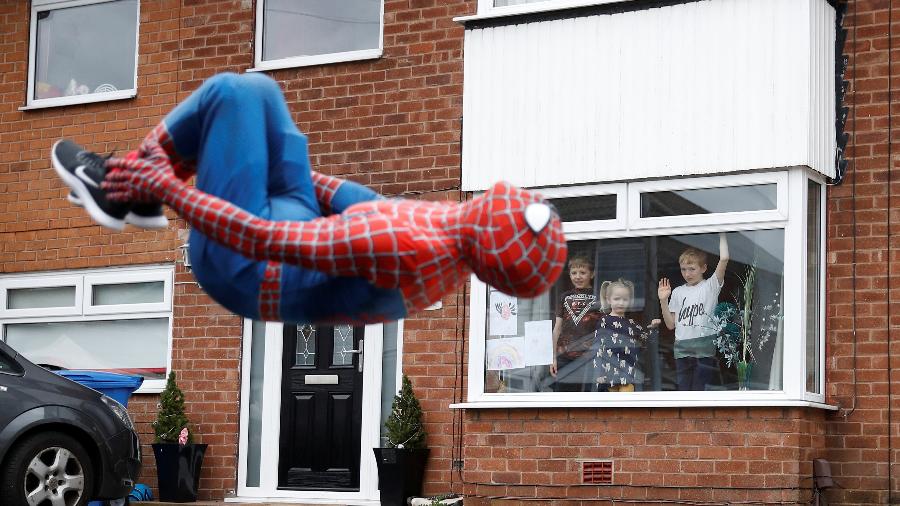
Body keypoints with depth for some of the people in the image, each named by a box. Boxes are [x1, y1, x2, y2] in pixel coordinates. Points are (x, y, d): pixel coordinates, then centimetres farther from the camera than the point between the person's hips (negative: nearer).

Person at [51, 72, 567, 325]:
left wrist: (168, 187, -27)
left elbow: (261, 240, -37)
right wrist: (294, 171, 20)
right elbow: (373, 209, 7)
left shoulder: (400, 248, -41)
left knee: (230, 90, -8)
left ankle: (121, 187, 13)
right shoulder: (455, 224, -13)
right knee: (257, 89, 11)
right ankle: (137, 192, 23)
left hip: (240, 269, -8)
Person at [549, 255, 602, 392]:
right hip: (565, 358, 3)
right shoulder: (565, 298, 13)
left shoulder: (598, 297, 3)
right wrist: (553, 357, 9)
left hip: (588, 358, -3)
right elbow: (557, 328, 14)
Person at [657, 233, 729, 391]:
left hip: (705, 347, -4)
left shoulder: (710, 286, 2)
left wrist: (722, 235, -5)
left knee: (700, 389, -3)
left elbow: (724, 259, -13)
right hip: (682, 347, 4)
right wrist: (663, 301, 0)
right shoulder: (678, 292, 13)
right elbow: (671, 324, 11)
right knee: (684, 389, 5)